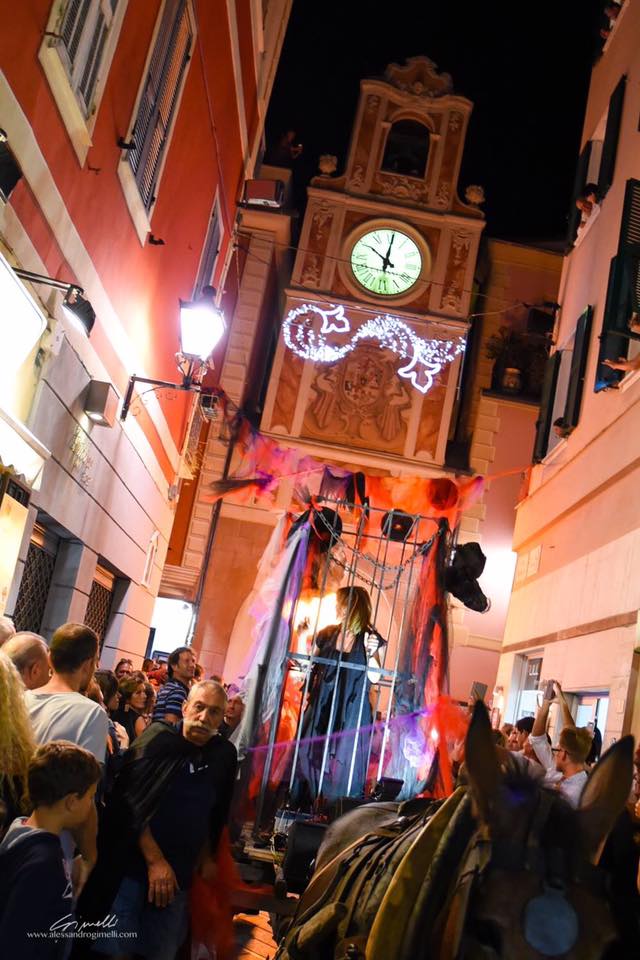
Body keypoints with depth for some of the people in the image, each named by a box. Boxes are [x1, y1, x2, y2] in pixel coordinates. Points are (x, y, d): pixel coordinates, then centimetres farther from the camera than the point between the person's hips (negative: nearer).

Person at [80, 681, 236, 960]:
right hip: (131, 865, -4)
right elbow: (131, 801, -14)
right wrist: (154, 861, -16)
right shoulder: (158, 738, -8)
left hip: (179, 875, 4)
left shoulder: (224, 754, 5)